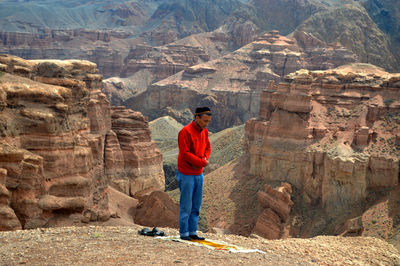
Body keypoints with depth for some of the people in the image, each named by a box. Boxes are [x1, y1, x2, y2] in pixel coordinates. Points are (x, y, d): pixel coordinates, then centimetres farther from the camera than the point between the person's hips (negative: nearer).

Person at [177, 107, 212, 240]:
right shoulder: (185, 131, -16)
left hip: (199, 174, 7)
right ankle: (184, 233, 6)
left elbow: (208, 147, 16)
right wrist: (202, 162, -15)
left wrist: (204, 159, -6)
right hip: (187, 175, -7)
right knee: (186, 206, -2)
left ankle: (193, 232, 18)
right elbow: (185, 153, -20)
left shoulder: (204, 131, 9)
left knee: (196, 206, 10)